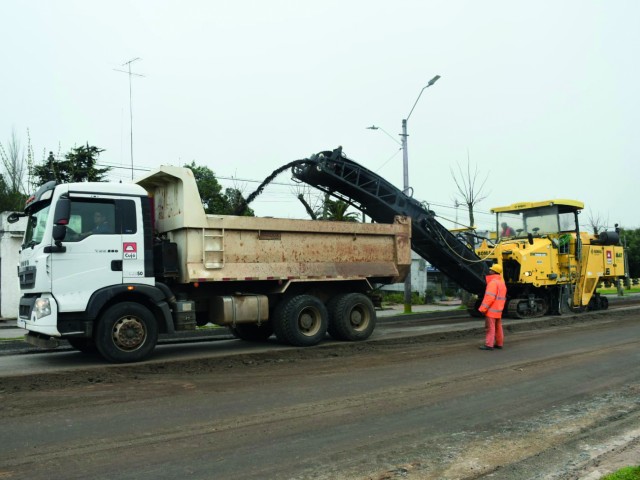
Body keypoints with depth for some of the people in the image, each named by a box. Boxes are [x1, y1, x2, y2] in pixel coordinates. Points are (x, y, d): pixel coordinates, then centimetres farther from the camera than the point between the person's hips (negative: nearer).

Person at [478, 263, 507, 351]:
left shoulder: (493, 282, -16)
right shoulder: (502, 282, 17)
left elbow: (490, 297, -23)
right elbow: (503, 297, 22)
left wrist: (483, 308, -21)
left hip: (492, 310, -10)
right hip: (498, 310, 10)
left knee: (490, 327, -9)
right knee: (498, 327, 14)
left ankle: (489, 344, -10)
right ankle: (499, 343, 20)